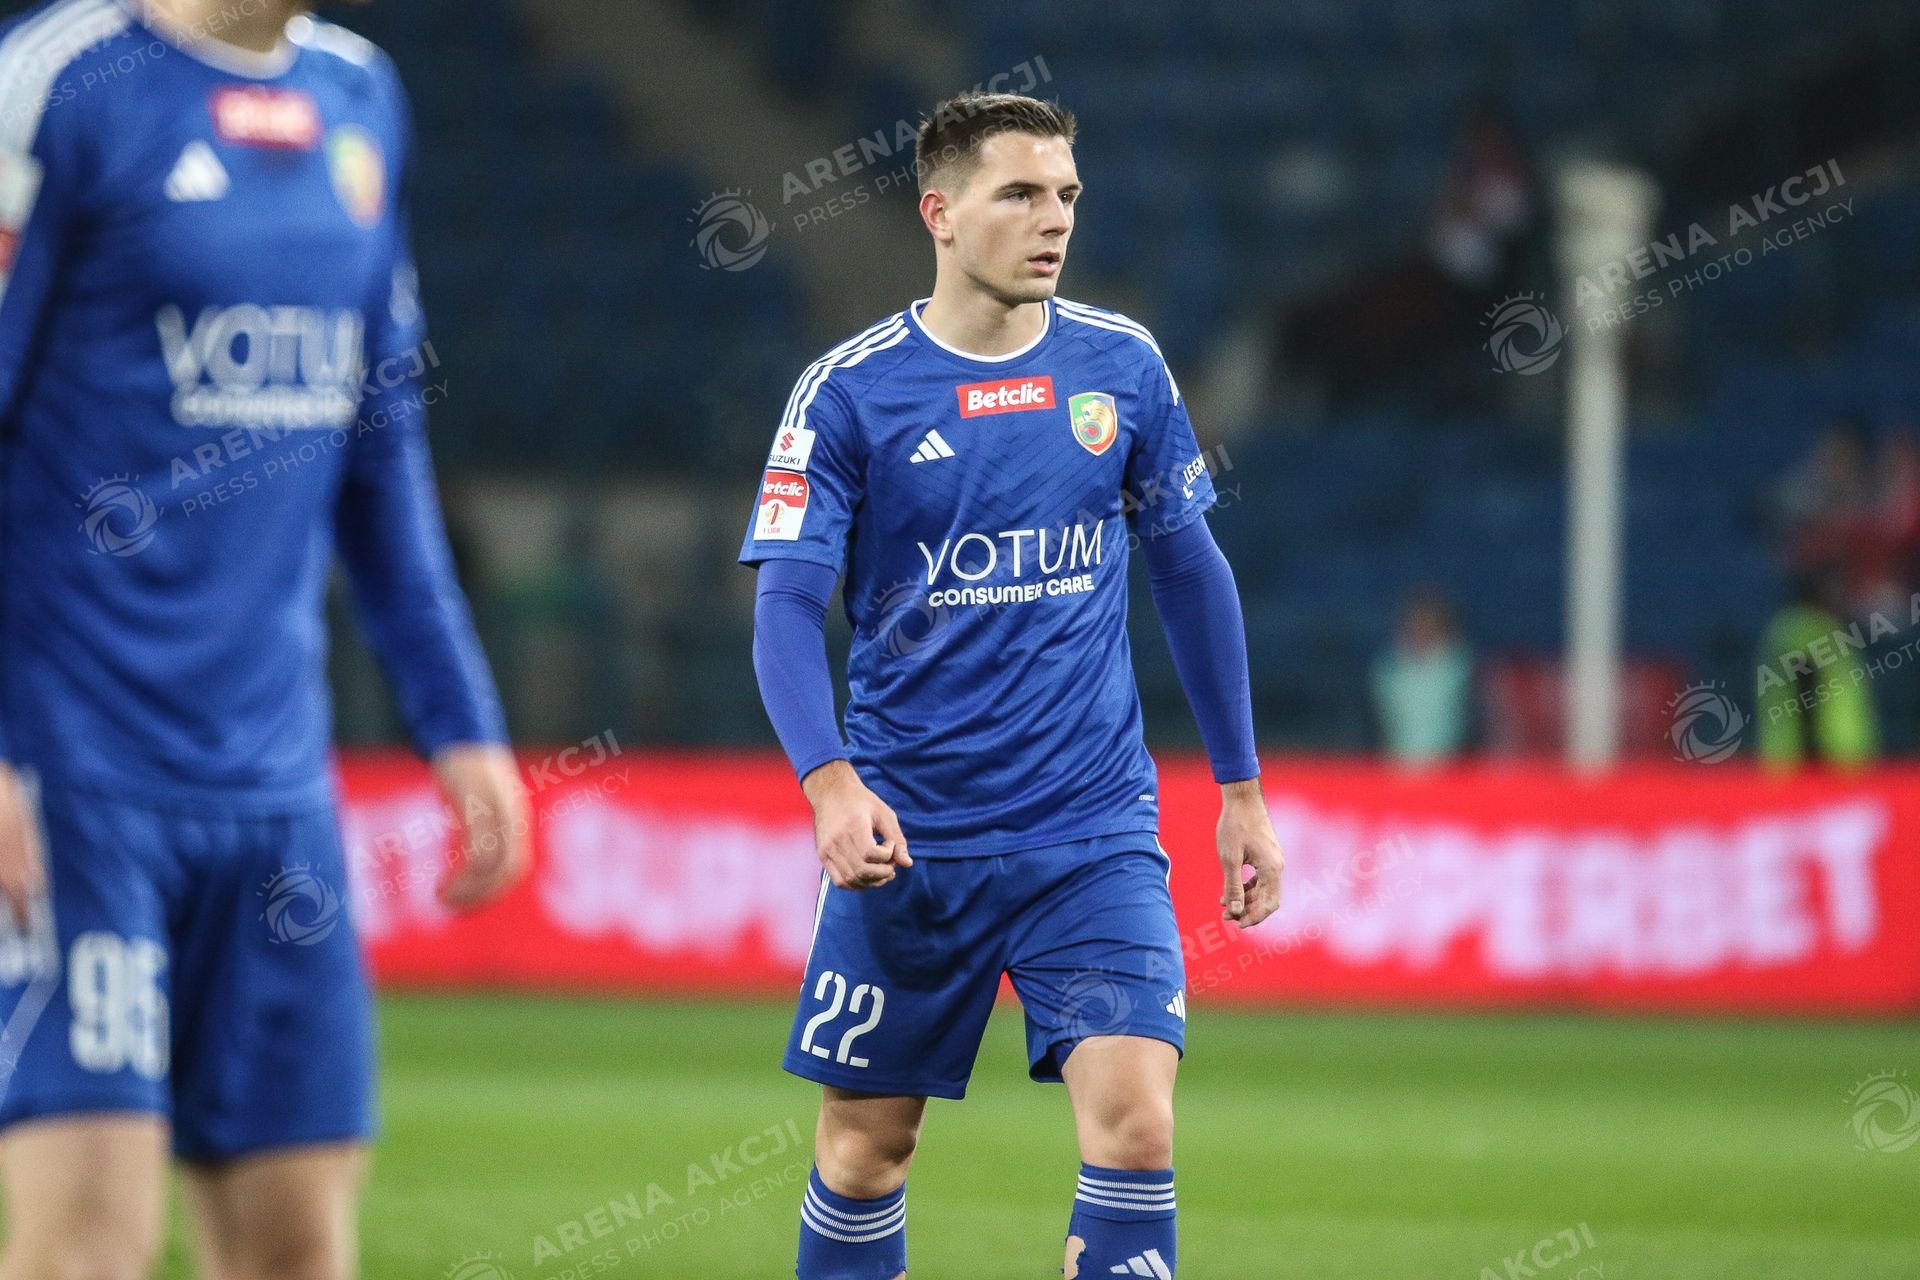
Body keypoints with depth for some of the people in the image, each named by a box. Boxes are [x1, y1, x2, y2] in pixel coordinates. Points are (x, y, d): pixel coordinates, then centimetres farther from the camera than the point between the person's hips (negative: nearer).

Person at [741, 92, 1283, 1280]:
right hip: (907, 836, -1)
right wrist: (831, 782, -24)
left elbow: (1190, 570, 13)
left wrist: (1243, 791, 13)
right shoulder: (849, 390, -5)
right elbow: (787, 604, -8)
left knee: (1134, 1121, -14)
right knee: (867, 1140, 7)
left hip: (1095, 828, 1)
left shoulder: (1122, 366, 3)